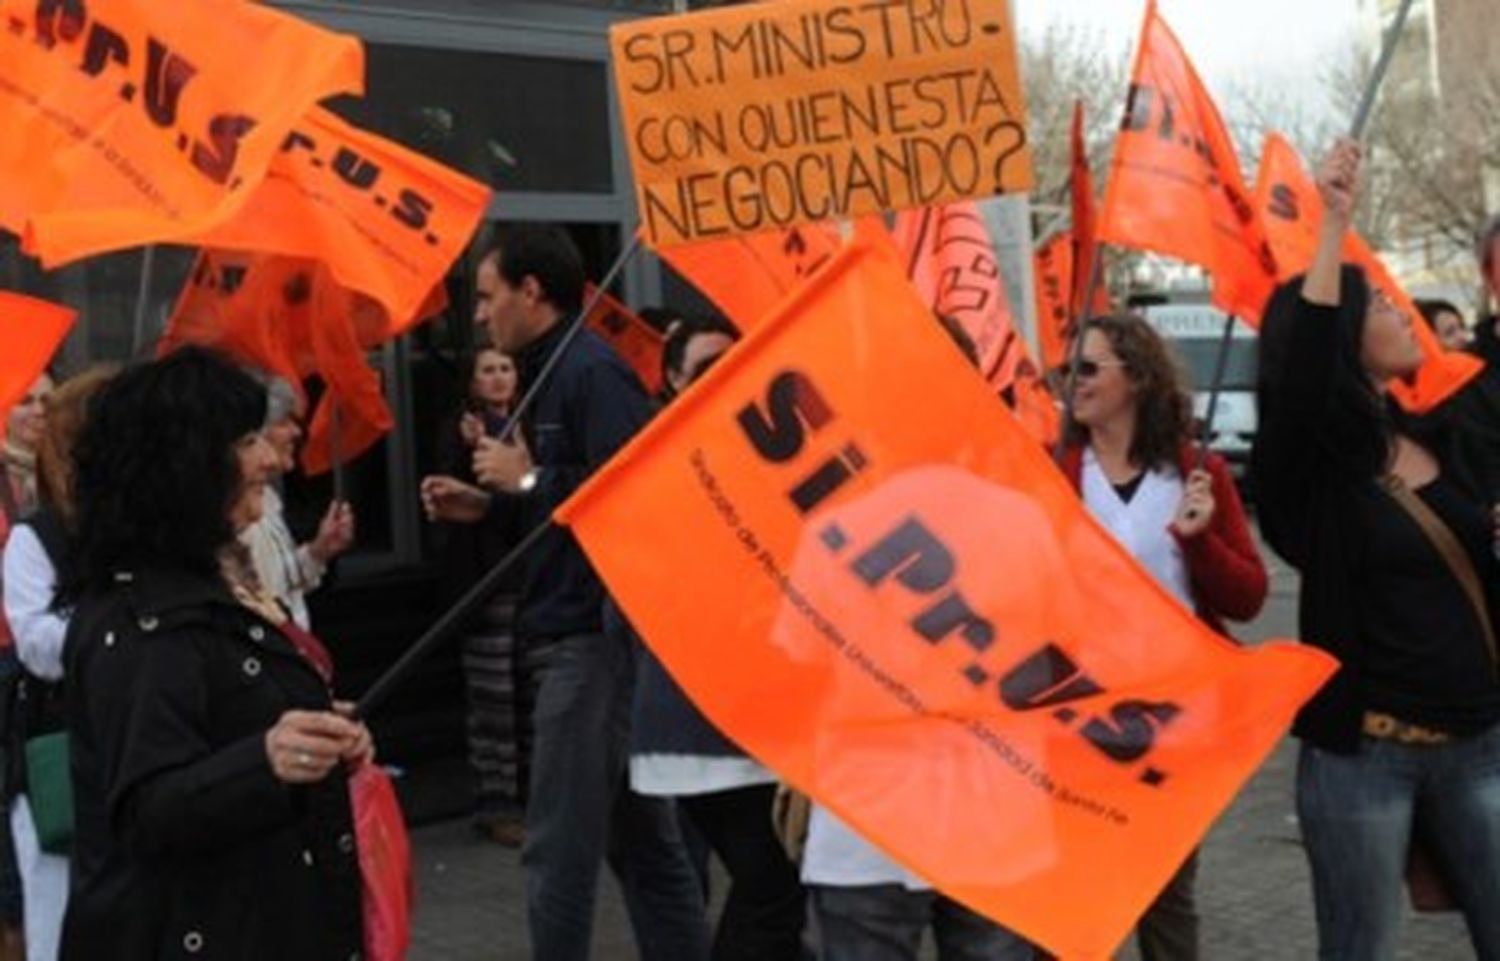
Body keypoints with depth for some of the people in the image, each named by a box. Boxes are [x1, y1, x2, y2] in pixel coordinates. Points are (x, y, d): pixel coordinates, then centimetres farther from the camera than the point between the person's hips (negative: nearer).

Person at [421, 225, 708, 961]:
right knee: (642, 842, 14)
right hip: (580, 635, 10)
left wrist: (528, 480, -16)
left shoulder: (590, 372, -13)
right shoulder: (554, 375, 17)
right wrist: (487, 505, 12)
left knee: (559, 847, -5)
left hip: (594, 636, -10)